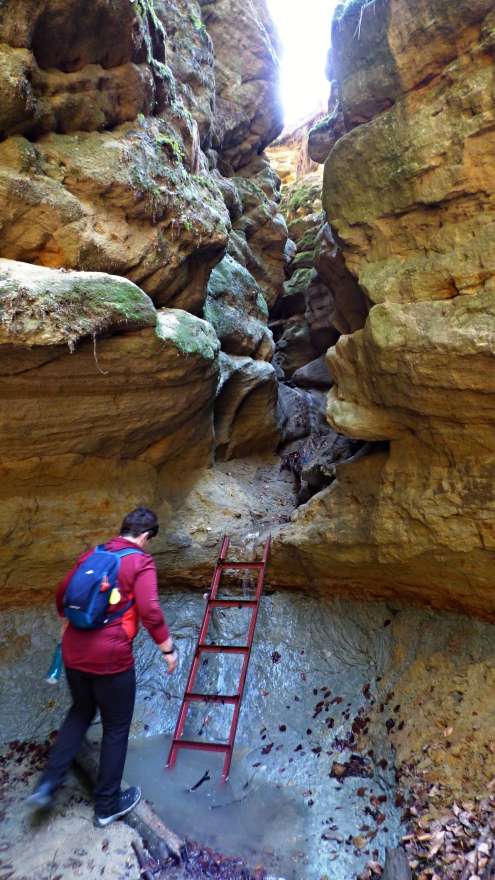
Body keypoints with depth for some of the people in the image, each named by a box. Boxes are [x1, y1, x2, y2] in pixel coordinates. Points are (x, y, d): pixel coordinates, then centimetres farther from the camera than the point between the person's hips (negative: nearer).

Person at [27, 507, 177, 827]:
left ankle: (47, 785, 27)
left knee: (80, 712, 30)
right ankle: (107, 806, 29)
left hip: (74, 651, 6)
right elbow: (150, 611, -20)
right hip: (111, 657, -6)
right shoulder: (141, 562, -11)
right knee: (116, 728, 15)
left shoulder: (91, 555, 7)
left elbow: (62, 593, 17)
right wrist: (168, 649, -8)